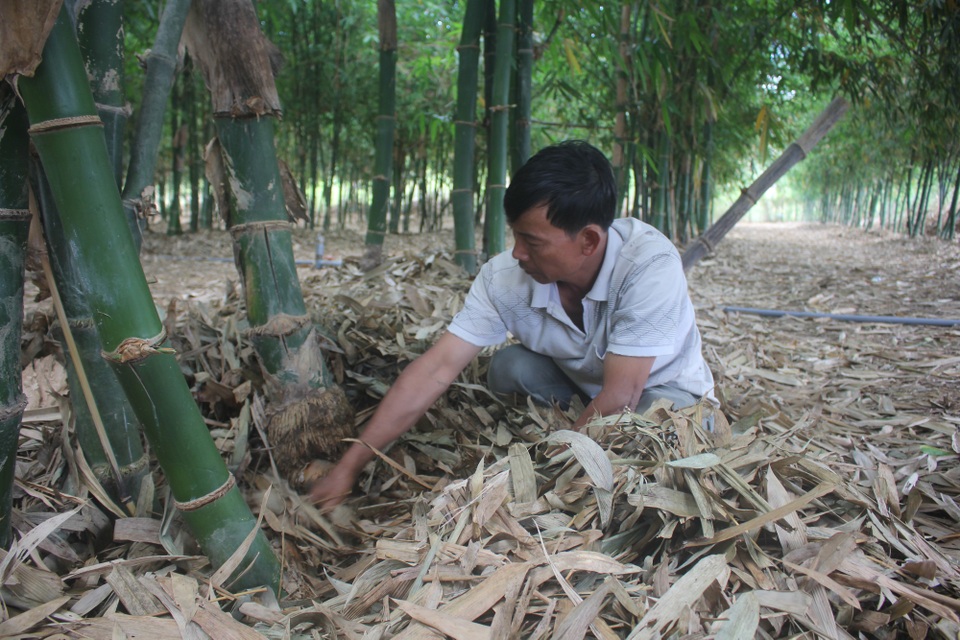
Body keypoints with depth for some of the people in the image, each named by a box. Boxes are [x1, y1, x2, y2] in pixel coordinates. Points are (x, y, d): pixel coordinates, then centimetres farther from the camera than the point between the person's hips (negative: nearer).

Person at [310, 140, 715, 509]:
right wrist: (348, 468, -25)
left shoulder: (650, 265, -35)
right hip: (582, 387, 3)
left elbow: (619, 398, -33)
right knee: (508, 366, -23)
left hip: (663, 390, -2)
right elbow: (436, 370, -25)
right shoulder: (504, 276, -24)